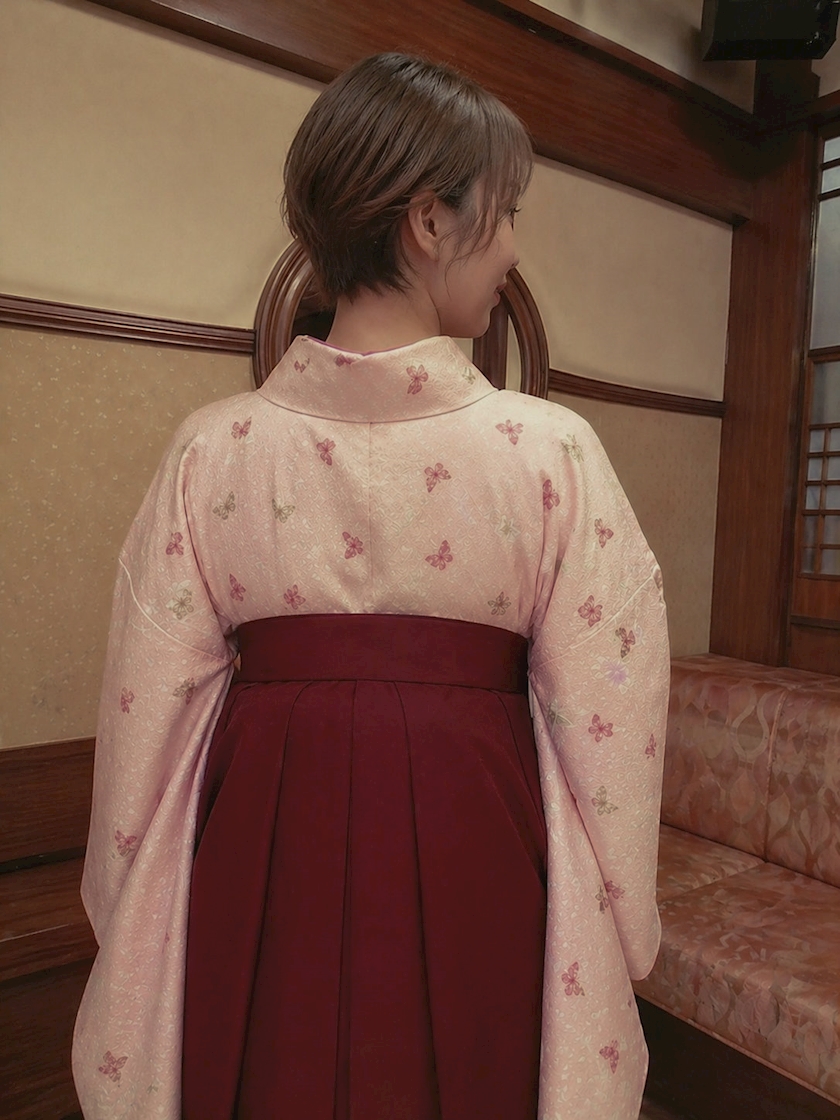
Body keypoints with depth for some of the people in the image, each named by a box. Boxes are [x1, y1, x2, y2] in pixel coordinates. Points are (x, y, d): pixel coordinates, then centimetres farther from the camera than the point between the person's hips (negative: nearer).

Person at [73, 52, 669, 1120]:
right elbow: (607, 724, -10)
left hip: (257, 864, 2)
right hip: (470, 861, -1)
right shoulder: (549, 449, -15)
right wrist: (617, 934, 7)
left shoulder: (211, 448, -9)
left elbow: (147, 715, -4)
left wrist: (134, 924, 12)